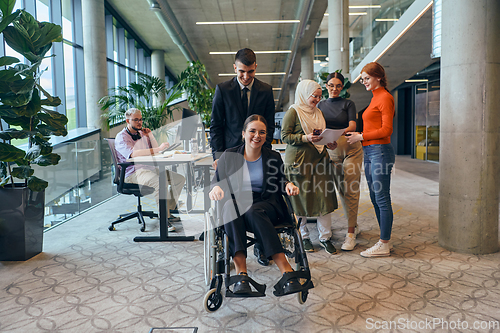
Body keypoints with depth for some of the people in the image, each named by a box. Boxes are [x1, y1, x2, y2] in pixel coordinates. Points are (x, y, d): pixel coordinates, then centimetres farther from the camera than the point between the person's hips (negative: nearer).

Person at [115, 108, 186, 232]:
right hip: (133, 173, -8)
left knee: (179, 179, -2)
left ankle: (167, 211, 4)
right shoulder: (121, 137, -6)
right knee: (160, 182, -35)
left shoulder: (142, 133, 19)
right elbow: (133, 153, -26)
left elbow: (155, 151, 17)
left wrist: (150, 136, 3)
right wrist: (158, 149, -32)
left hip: (150, 168, 8)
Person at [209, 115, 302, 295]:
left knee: (253, 212, -37)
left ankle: (286, 270, -41)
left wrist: (288, 185, -6)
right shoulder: (229, 156, 11)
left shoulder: (273, 157, 13)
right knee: (229, 206, -36)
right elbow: (217, 180, 10)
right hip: (236, 203, 1)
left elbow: (279, 182, 19)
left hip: (266, 204, 0)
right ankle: (241, 271, -42)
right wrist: (216, 188, -14)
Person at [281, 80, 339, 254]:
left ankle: (325, 237, 12)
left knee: (324, 198, 1)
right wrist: (305, 138, -21)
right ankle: (303, 237, 19)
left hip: (319, 159, 6)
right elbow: (285, 136, -8)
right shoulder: (293, 112, -4)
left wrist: (329, 143, 5)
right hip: (298, 161, -6)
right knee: (301, 199, 2)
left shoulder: (318, 112, 18)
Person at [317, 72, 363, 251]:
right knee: (341, 190, 9)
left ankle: (350, 234, -3)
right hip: (332, 151, 4)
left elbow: (352, 126, -10)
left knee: (350, 190, -7)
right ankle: (354, 225, 26)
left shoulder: (348, 104, 2)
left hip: (351, 149, -4)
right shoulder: (321, 105, 12)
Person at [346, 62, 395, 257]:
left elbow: (386, 130, -14)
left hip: (380, 151, -10)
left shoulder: (385, 97, -7)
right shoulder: (374, 98, 20)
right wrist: (358, 135, 10)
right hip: (369, 151, 10)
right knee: (375, 198, 11)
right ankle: (385, 239, 21)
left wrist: (360, 136, -12)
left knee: (382, 198, -4)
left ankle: (384, 245, 4)